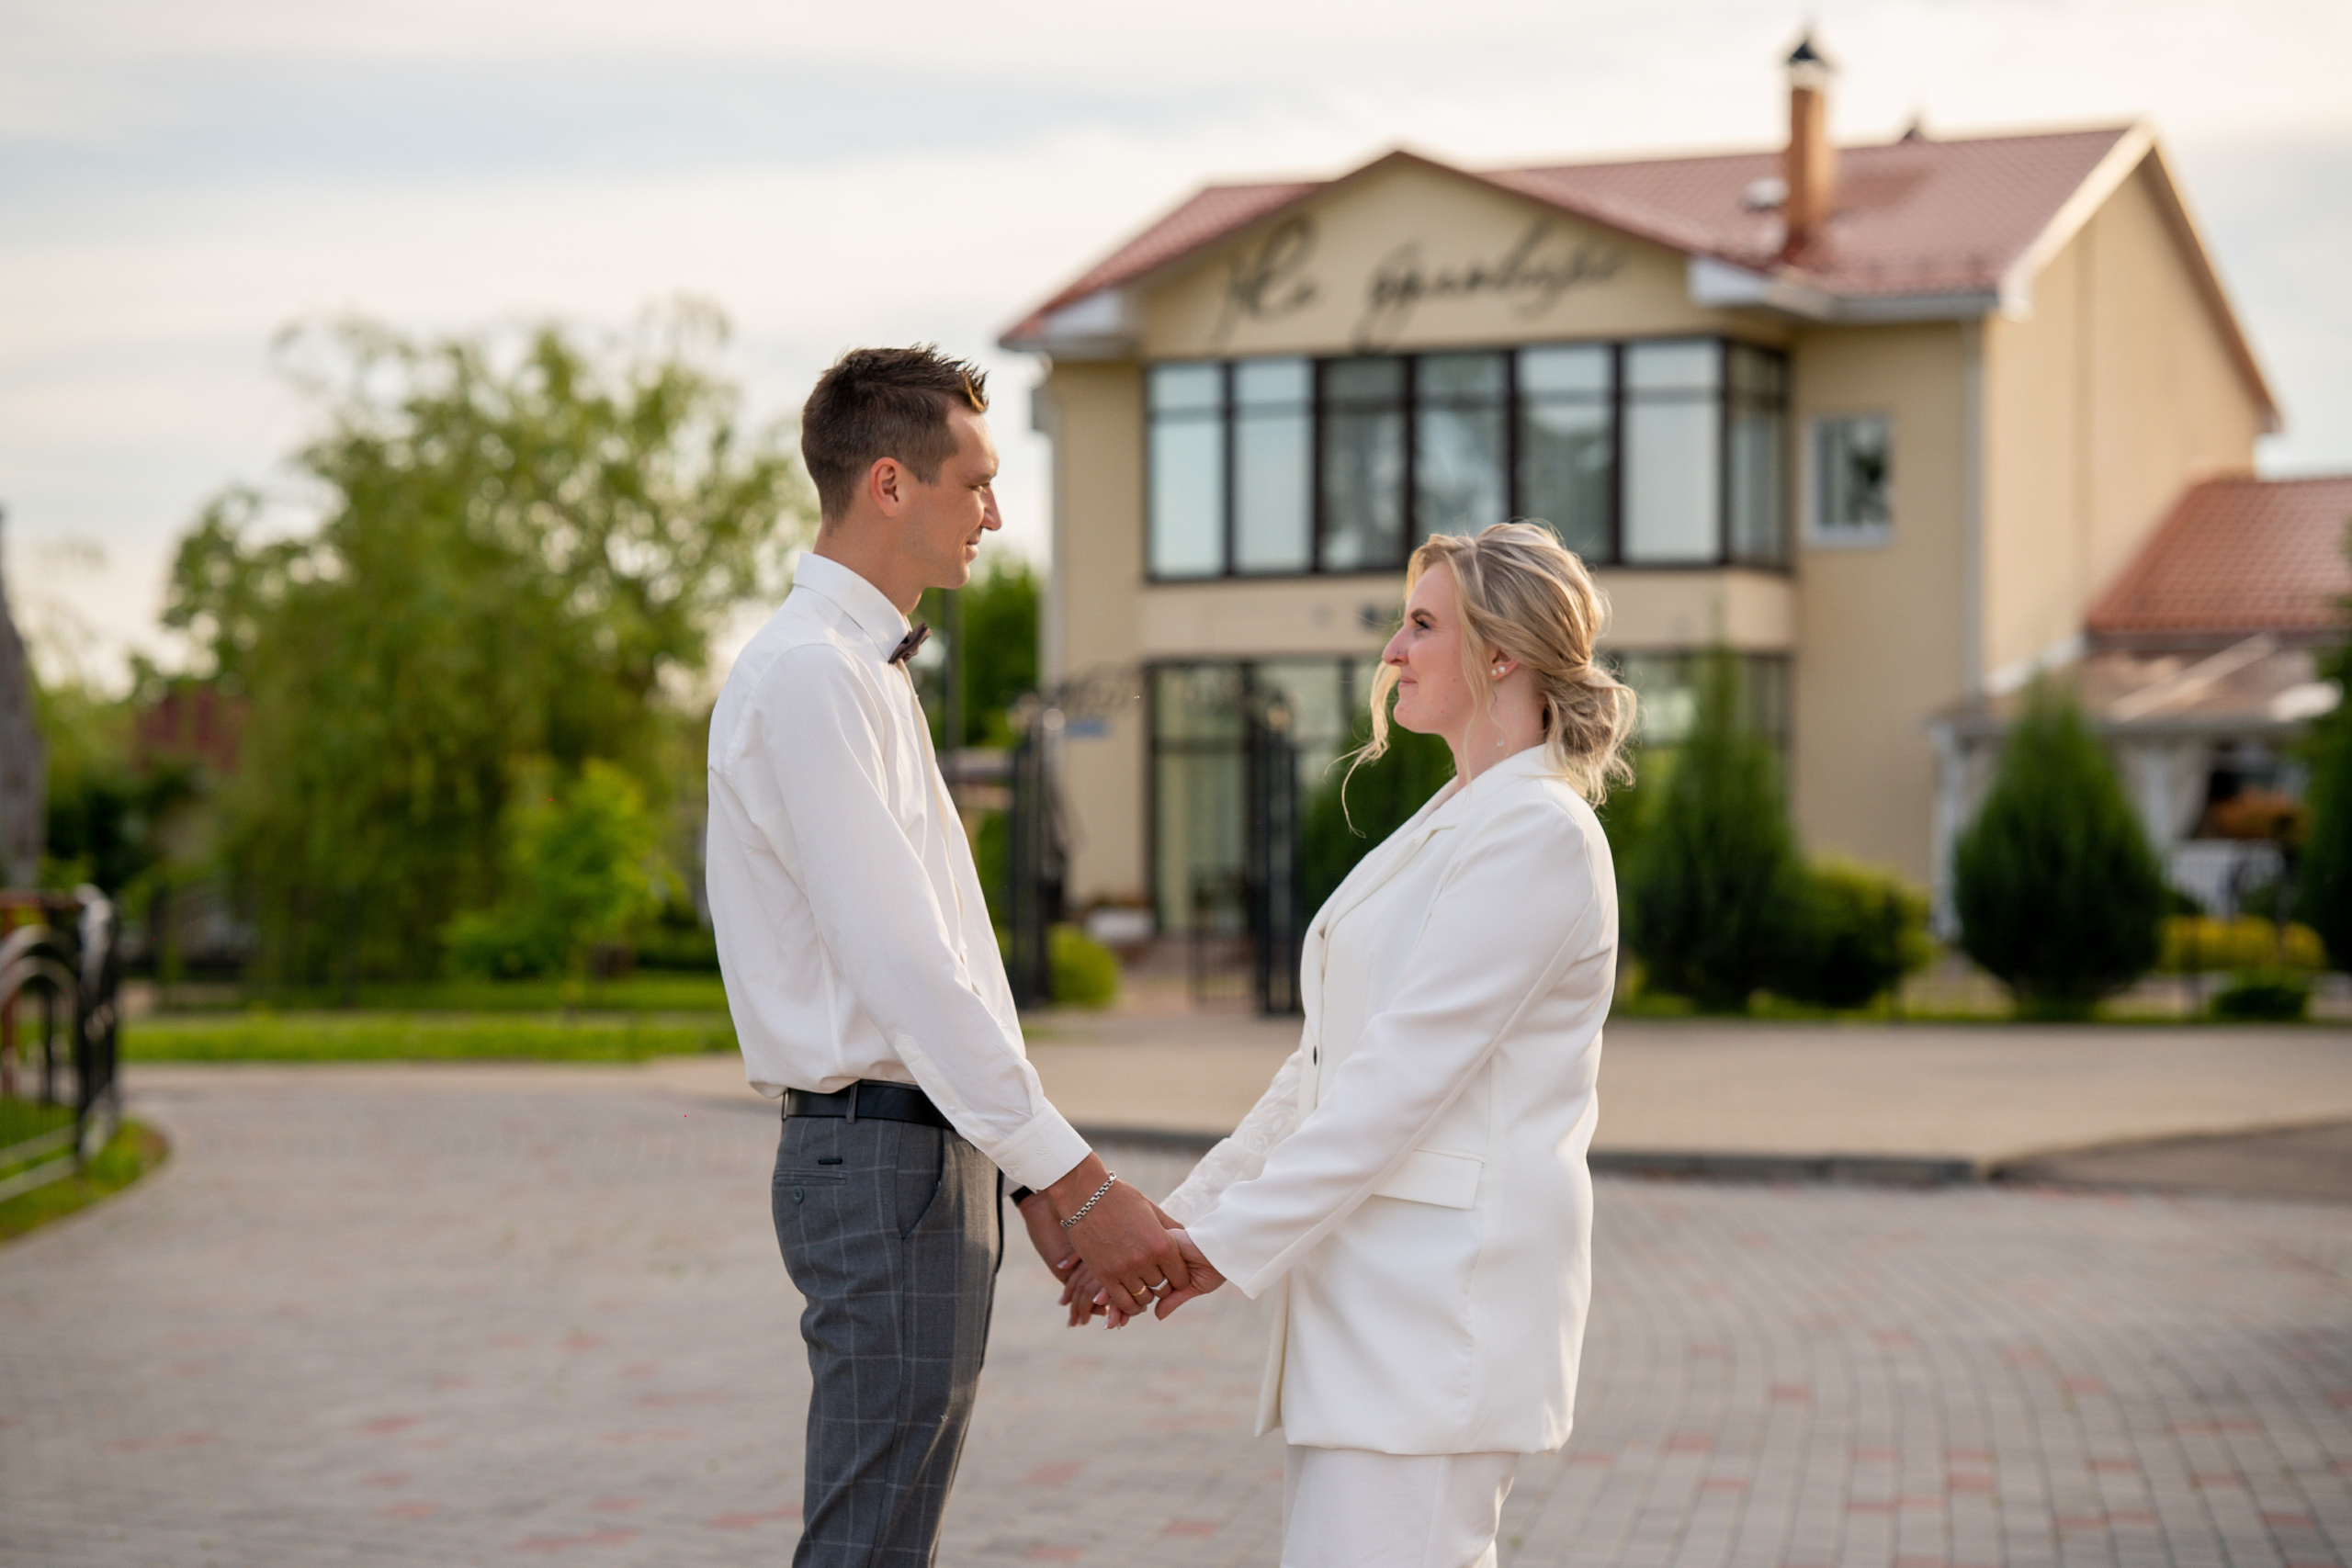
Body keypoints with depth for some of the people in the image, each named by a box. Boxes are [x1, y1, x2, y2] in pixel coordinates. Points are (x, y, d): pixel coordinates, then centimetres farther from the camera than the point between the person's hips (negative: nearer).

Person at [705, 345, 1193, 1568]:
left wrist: (1041, 1176, 16)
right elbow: (902, 968, -21)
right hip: (884, 1157, -10)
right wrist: (1078, 1181, -21)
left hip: (931, 1147, 10)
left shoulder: (870, 672, 17)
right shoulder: (809, 677, -15)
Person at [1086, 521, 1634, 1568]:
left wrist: (1227, 1246, -17)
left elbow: (1407, 1075, -19)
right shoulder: (1450, 825, 19)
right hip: (1375, 1286, 10)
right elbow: (1332, 1059, 20)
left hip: (1449, 1290, -10)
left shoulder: (1539, 833, -13)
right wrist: (1189, 1209, 13)